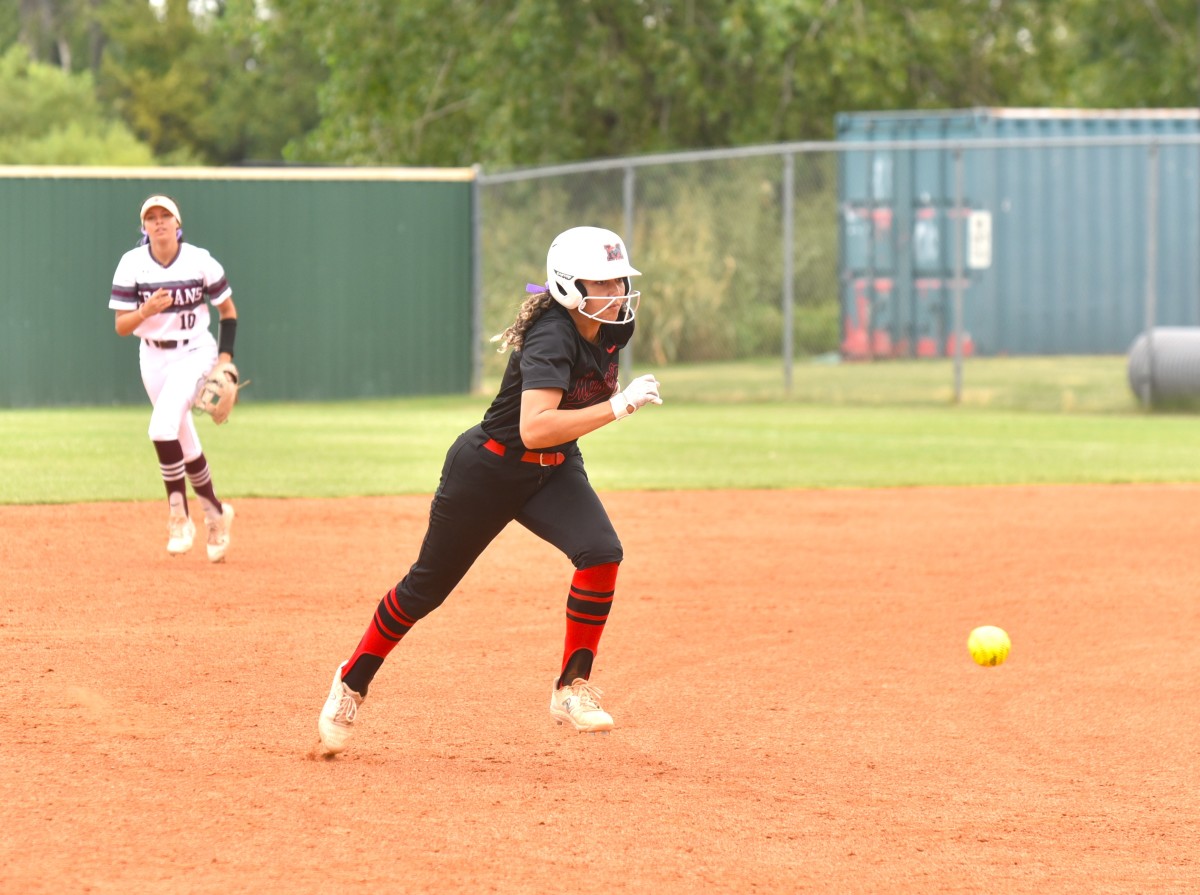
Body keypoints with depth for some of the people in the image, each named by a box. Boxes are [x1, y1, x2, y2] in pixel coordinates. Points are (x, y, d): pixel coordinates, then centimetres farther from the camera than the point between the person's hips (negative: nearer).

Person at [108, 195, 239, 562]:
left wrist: (225, 358, -5)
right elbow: (121, 326, -10)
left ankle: (179, 514, -13)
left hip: (195, 353, -3)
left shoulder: (200, 262, -11)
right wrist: (146, 310, -30)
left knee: (163, 427, -25)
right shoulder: (132, 264, -9)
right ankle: (215, 512, 32)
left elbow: (228, 310, 3)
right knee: (185, 443, 12)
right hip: (153, 358, 3)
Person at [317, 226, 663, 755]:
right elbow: (533, 429, -44)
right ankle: (353, 681, 31)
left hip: (554, 472, 6)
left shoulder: (614, 329, -6)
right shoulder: (552, 338, -31)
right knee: (428, 587, 8)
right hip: (489, 469, -6)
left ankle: (572, 689, -10)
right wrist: (617, 407, -44)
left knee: (601, 553, -22)